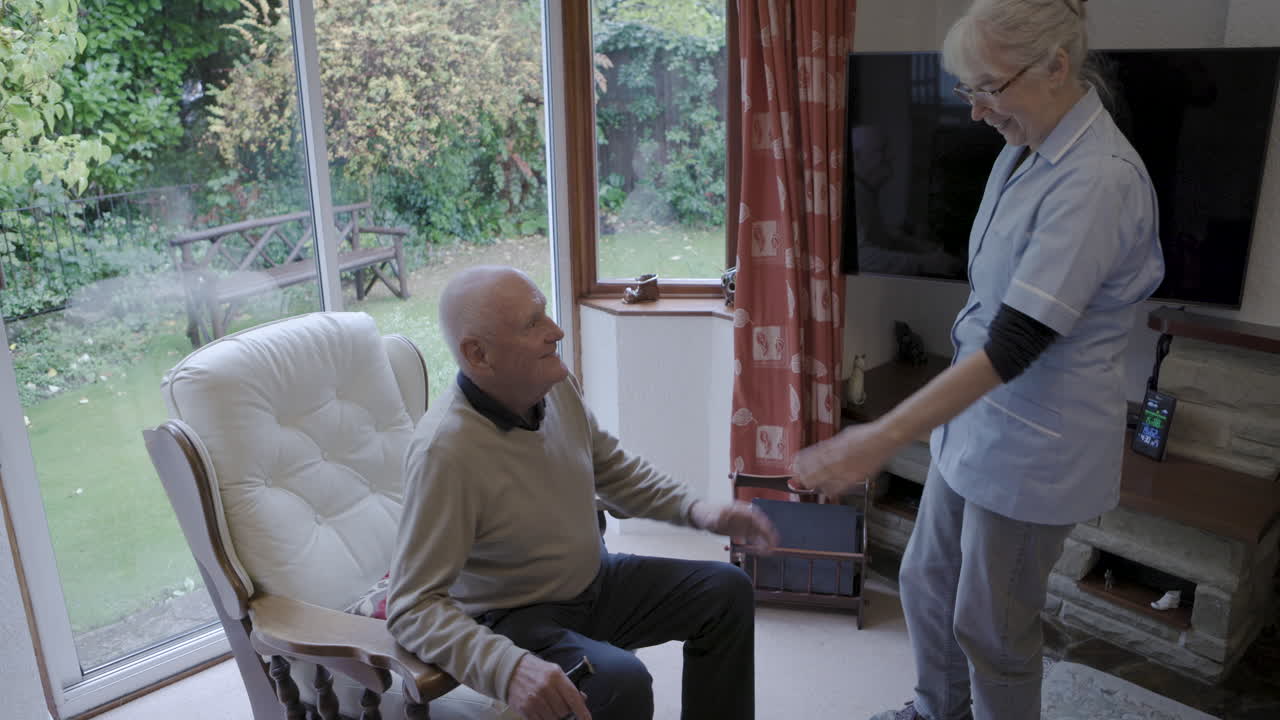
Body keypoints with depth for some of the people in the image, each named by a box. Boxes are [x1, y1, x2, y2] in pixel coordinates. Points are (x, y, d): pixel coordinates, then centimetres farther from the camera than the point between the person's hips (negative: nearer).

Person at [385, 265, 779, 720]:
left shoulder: (555, 385, -10)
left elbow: (611, 467, 9)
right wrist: (507, 667, -44)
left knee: (727, 592, 6)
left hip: (593, 580, 7)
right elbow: (413, 606, -29)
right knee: (621, 683, -31)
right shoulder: (444, 450, -31)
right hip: (514, 616, -7)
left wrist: (695, 509, -4)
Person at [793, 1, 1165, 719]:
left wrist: (882, 438, -32)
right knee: (926, 580, 22)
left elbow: (1015, 343, -30)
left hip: (1034, 445, -8)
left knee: (991, 626, 10)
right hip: (976, 414, 9)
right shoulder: (1024, 150, 3)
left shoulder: (1099, 179, -25)